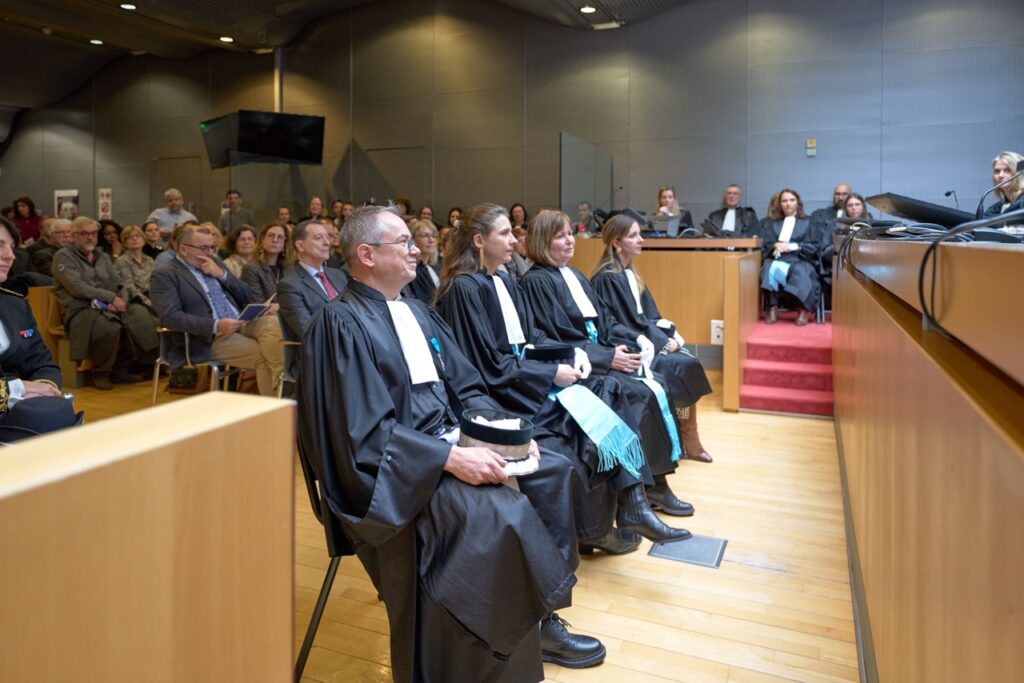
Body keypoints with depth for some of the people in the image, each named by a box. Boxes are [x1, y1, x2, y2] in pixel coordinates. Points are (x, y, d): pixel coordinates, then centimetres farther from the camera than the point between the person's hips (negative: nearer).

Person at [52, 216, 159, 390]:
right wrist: (111, 298, -16)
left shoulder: (103, 257, 22)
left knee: (141, 316, -23)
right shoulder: (63, 256, 2)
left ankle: (121, 368, -7)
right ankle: (100, 373, -10)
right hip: (80, 310, -6)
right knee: (110, 328, -37)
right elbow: (77, 287, -12)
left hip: (109, 307, 6)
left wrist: (121, 300, -11)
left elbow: (118, 284, 12)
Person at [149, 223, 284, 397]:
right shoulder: (164, 275, 1)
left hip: (241, 323, 6)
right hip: (208, 338, -5)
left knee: (272, 322, -27)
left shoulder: (215, 262, 19)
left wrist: (222, 274, 0)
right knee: (264, 355, -27)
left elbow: (246, 297, 18)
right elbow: (170, 317, -14)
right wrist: (216, 325, -25)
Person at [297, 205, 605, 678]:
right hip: (396, 466, -8)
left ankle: (542, 613, 9)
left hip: (450, 439, 9)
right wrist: (453, 458, -26)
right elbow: (368, 432, -20)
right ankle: (523, 634, -3)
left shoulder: (415, 311, 13)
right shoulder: (341, 322, -13)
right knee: (503, 512, -29)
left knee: (553, 470, -2)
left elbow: (466, 388, 13)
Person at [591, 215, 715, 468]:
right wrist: (663, 341, -15)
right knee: (682, 367, -18)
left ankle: (689, 440, -4)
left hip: (643, 339, 8)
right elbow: (623, 325, -18)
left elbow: (648, 315, 15)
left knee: (688, 364, -12)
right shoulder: (607, 278, -14)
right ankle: (687, 442, -2)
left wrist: (669, 330, -4)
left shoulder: (630, 273, 14)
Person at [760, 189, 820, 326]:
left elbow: (814, 247, 8)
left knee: (799, 272, -37)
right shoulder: (772, 222, 23)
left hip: (800, 261, -1)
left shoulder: (807, 222, 18)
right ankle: (772, 308, -34)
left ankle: (803, 310, -30)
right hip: (777, 260, 1)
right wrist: (775, 245, -10)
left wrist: (794, 246, -8)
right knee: (770, 268, -35)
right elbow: (765, 245, 13)